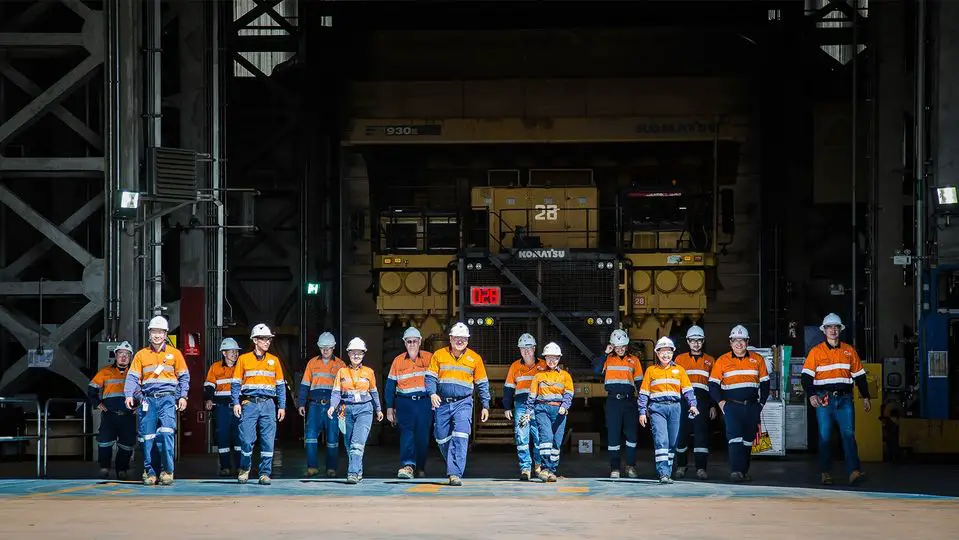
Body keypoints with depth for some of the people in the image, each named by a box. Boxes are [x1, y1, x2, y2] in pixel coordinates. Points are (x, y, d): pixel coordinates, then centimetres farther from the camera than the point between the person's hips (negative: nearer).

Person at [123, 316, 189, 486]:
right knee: (148, 437, 0)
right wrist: (129, 395, -9)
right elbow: (133, 377, 6)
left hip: (167, 397, -2)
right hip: (148, 399, 2)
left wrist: (183, 396, -1)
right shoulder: (141, 355, 11)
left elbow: (184, 376, 10)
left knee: (166, 432, -16)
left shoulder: (174, 353, 8)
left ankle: (167, 470, -12)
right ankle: (150, 472, 8)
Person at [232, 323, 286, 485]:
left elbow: (280, 385, 14)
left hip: (268, 404, 2)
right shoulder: (244, 359, 7)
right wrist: (236, 403, -5)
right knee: (246, 439, -6)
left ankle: (265, 473, 4)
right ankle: (244, 469, 15)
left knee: (268, 440, -3)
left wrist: (282, 406, 7)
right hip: (249, 403, -2)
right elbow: (236, 383, 6)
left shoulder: (274, 360, 13)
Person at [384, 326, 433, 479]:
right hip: (405, 403, 0)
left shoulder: (429, 358, 5)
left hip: (425, 402, 0)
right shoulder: (398, 361, 9)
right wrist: (389, 408, 7)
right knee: (406, 432, -16)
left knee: (423, 436, 3)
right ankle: (407, 466, -28)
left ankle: (420, 468, 17)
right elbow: (390, 386, 11)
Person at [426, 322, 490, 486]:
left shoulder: (475, 358, 6)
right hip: (442, 403, 2)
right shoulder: (439, 355, 6)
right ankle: (454, 465, 32)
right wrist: (432, 393, -15)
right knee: (442, 439, 8)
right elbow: (431, 377, 4)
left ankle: (455, 474, -20)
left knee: (460, 438, -17)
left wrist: (485, 406, 9)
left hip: (463, 403, -2)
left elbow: (482, 384, 12)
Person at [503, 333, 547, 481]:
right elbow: (509, 388, 15)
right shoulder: (515, 366, 11)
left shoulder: (543, 365, 7)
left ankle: (538, 466, 15)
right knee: (521, 438, -6)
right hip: (521, 405, 1)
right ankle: (525, 468, -6)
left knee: (539, 437, -1)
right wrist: (507, 407, 11)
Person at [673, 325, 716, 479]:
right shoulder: (680, 359, 13)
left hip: (702, 401, 0)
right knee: (682, 432, 3)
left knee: (701, 432, -9)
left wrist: (713, 406, 7)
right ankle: (681, 466, 18)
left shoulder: (710, 361, 15)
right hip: (683, 401, 0)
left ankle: (701, 468, -10)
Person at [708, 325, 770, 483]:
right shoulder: (722, 361, 2)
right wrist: (720, 401, -6)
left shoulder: (757, 360, 7)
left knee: (748, 439, 8)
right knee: (735, 437, -17)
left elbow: (765, 384, 13)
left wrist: (761, 403, 5)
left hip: (752, 406, 3)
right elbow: (713, 384, 5)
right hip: (731, 405, -3)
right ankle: (736, 471, -23)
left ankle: (744, 471, 17)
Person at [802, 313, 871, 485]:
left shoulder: (849, 350, 12)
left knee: (849, 434, -9)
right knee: (825, 436, 1)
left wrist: (865, 397, 14)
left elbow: (859, 376, 17)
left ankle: (854, 471, -18)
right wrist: (811, 395, -15)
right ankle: (826, 473, 9)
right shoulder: (816, 351, 4)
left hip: (845, 400, 1)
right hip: (824, 400, -1)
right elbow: (807, 376, -2)